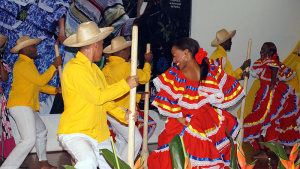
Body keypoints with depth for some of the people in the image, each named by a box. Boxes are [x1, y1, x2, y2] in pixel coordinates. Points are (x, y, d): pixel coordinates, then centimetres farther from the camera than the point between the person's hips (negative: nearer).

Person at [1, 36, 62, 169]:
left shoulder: (28, 64, 22)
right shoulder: (22, 64, -12)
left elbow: (39, 85, 20)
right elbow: (40, 80, -17)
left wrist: (56, 90, 8)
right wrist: (54, 65, -10)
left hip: (27, 106, 11)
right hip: (20, 105, -11)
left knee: (41, 131, 21)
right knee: (29, 139, -20)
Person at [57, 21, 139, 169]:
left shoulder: (94, 69, 16)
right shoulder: (74, 68, -15)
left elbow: (105, 100, 18)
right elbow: (98, 97, -19)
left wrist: (123, 115, 3)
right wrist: (125, 85, -10)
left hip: (100, 135, 9)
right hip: (75, 133, -9)